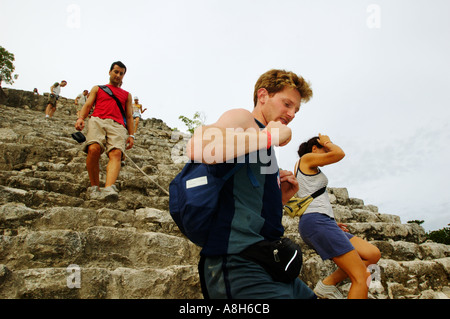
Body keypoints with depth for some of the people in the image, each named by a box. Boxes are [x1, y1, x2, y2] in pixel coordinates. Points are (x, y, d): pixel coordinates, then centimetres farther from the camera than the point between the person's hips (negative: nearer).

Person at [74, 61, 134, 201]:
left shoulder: (126, 95, 32)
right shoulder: (97, 89, 30)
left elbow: (129, 116, 26)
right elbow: (87, 105, 18)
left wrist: (131, 135, 11)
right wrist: (80, 118, -4)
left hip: (117, 125, 1)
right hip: (97, 120, 0)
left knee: (116, 153, -29)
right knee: (93, 149, -31)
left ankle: (109, 189, -50)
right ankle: (94, 187, -21)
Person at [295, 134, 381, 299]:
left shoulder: (305, 169, 29)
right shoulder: (306, 158, 4)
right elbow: (339, 153, -7)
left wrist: (331, 223, 18)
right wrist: (327, 141, 13)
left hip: (323, 223, 10)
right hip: (316, 222, -10)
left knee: (373, 254, 6)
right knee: (361, 277, -14)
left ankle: (328, 283, 2)